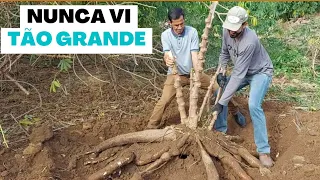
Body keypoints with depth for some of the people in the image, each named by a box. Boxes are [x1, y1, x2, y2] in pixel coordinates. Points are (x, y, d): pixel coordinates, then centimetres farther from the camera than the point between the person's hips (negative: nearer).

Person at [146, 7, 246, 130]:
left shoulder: (192, 32, -13)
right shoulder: (165, 35, -12)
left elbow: (194, 54, -18)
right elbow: (166, 54, -23)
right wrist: (167, 60, -49)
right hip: (176, 74, -1)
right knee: (163, 101, -15)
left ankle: (234, 111, 26)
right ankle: (151, 128, 0)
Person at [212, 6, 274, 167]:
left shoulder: (249, 41, -39)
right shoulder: (227, 31, -17)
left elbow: (238, 74, -38)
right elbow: (225, 52, 4)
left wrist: (222, 102, -37)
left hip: (261, 72, -8)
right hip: (243, 71, 8)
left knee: (254, 106, -27)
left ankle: (263, 150, -17)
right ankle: (221, 130, 22)